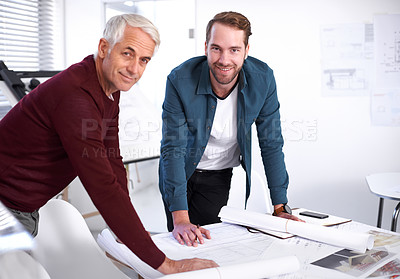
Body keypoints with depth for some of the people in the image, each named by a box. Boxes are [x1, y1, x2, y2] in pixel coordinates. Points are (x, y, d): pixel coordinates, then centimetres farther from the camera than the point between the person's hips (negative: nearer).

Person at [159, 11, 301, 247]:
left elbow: (271, 144, -11)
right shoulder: (180, 80, -27)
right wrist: (180, 218, -33)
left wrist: (281, 207, -11)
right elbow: (173, 149, -26)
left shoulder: (262, 79, -20)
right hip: (179, 173, -1)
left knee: (206, 242, -4)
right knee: (183, 241, 5)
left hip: (220, 176, 1)